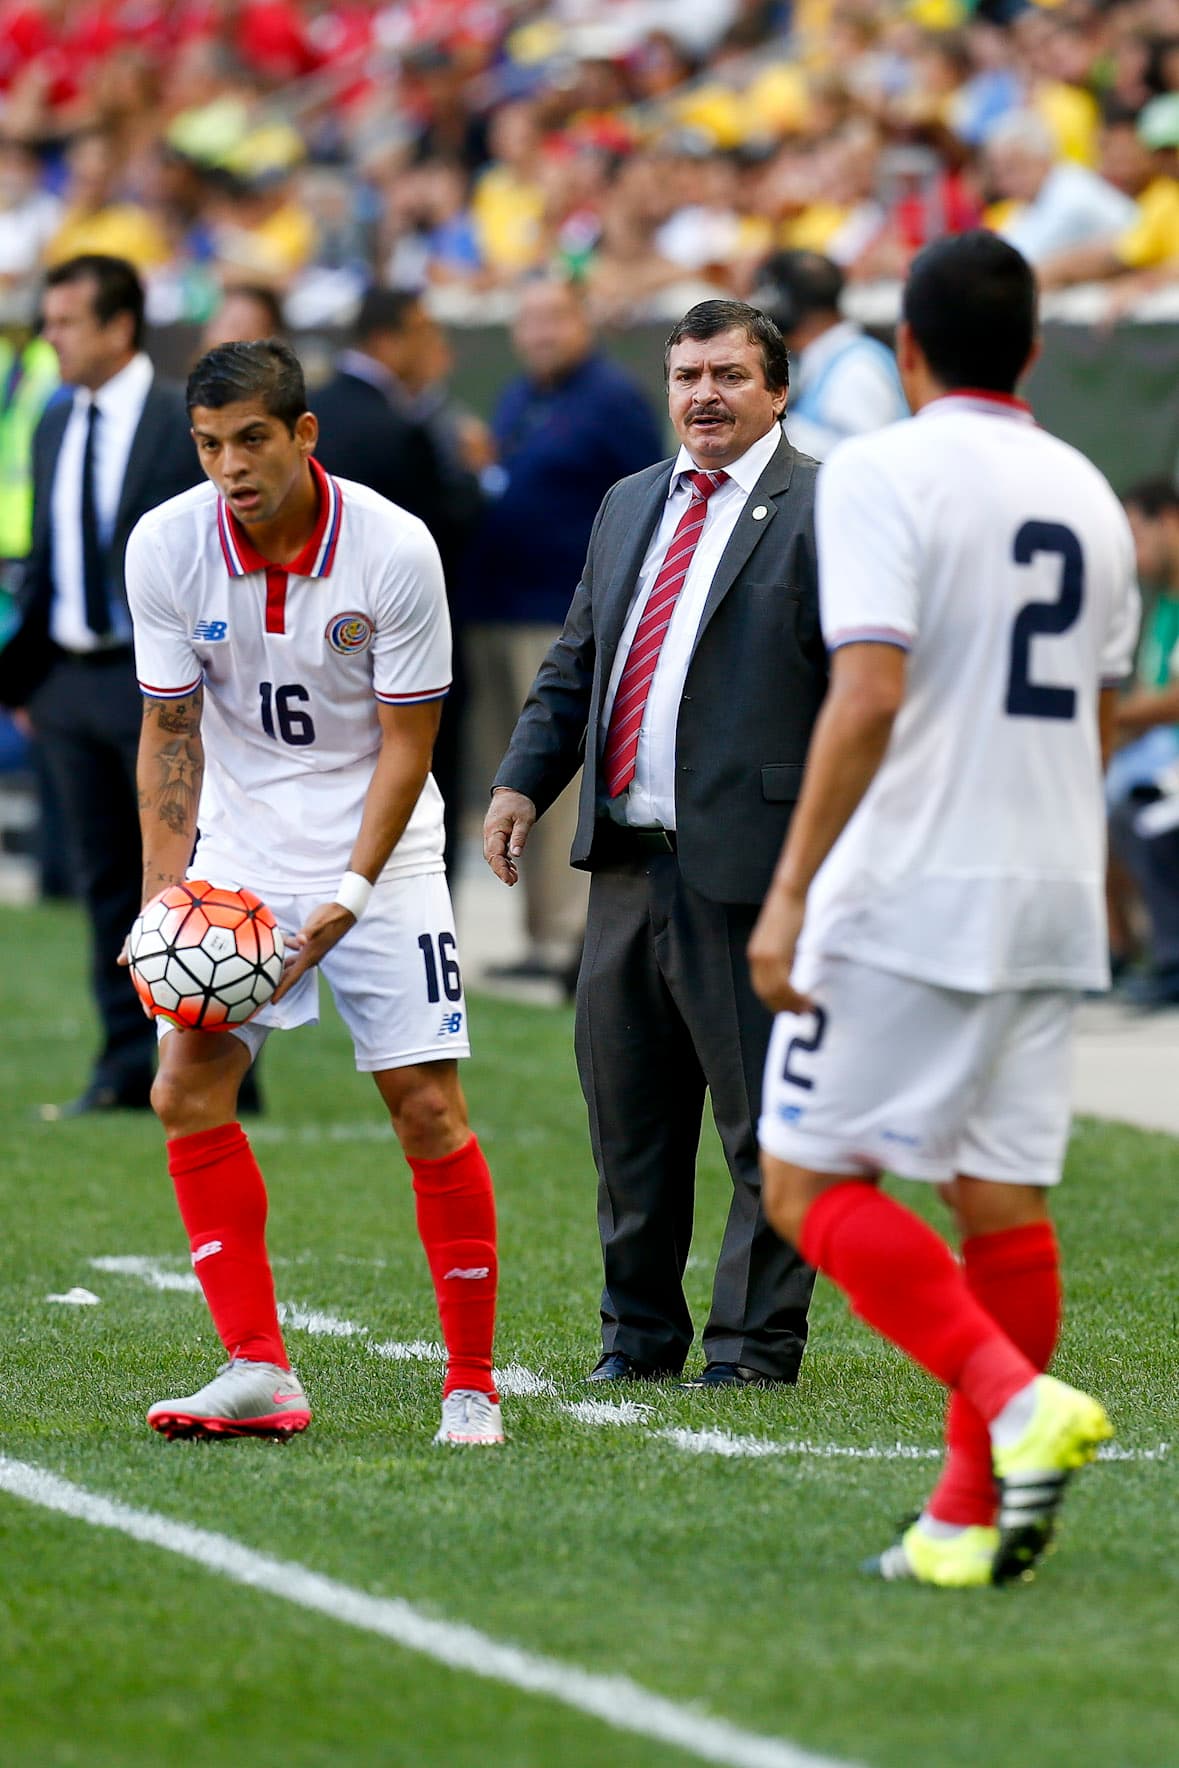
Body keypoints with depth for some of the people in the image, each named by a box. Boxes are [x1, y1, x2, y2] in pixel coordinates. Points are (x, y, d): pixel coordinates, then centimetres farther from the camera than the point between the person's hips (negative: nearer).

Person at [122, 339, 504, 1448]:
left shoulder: (393, 549, -17)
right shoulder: (165, 547, -10)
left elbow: (405, 741, -10)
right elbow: (171, 729, -2)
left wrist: (350, 894, -18)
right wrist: (163, 890, -10)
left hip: (380, 857, -3)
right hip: (240, 856, 3)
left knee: (428, 1108, -8)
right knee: (185, 1093, -9)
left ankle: (472, 1383, 2)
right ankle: (259, 1372, -5)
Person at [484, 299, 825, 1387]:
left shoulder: (822, 510, -5)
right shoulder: (631, 505, 18)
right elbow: (576, 663, 24)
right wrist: (525, 780, 11)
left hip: (751, 860, -7)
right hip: (629, 861, 7)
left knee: (763, 1116, -1)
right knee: (628, 1105, 12)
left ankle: (756, 1339, 8)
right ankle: (640, 1329, 23)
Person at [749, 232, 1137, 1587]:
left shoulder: (882, 473, -9)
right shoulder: (1088, 495, 12)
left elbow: (868, 698, -19)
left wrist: (791, 888, -18)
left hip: (907, 898, -6)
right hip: (1052, 895, 7)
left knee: (811, 1184, 0)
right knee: (1003, 1197, 7)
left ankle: (1018, 1400, -17)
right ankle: (973, 1515, 7)